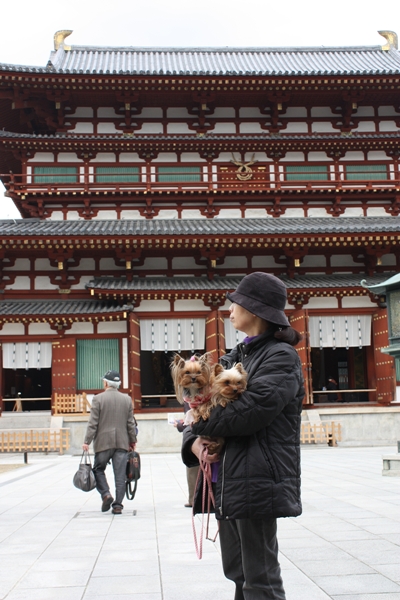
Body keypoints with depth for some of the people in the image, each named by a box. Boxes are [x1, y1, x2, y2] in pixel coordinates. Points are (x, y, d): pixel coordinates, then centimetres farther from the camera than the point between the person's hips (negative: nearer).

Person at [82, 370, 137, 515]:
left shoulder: (98, 399, -5)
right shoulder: (127, 399, 4)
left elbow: (93, 422, -8)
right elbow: (131, 423, 7)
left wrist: (87, 441, -5)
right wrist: (132, 440, 15)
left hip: (103, 442, -2)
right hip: (122, 442, 3)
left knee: (98, 469, 14)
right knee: (120, 475, 4)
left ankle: (105, 494, -4)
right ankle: (118, 505, 3)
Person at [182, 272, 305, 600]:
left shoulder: (281, 356, -9)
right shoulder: (235, 358, 16)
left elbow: (253, 411, -22)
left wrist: (200, 423, -10)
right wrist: (194, 441, -8)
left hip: (257, 483, -8)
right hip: (226, 481, 9)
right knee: (238, 573, 18)